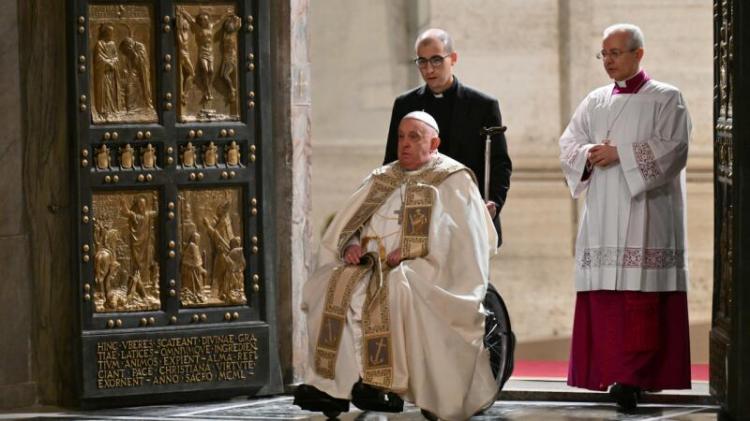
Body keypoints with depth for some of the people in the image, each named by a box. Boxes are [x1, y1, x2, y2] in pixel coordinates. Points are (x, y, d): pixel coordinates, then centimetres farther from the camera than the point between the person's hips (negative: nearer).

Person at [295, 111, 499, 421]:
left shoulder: (453, 180, 6)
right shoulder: (381, 179, 23)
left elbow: (465, 236, -7)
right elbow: (345, 225, 18)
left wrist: (409, 250, -16)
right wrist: (351, 245, -6)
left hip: (423, 270, -5)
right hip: (373, 264, 5)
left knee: (393, 287, -37)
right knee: (330, 285, -23)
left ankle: (387, 384, -35)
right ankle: (332, 384, -30)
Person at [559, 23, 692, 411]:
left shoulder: (666, 99, 3)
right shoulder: (594, 102, 18)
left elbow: (672, 148, -9)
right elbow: (568, 144, 12)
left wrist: (620, 154, -14)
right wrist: (588, 154, -10)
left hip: (645, 215, -5)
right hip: (602, 215, 5)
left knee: (640, 296, -13)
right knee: (603, 298, -1)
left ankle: (634, 377, -18)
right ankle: (610, 373, 2)